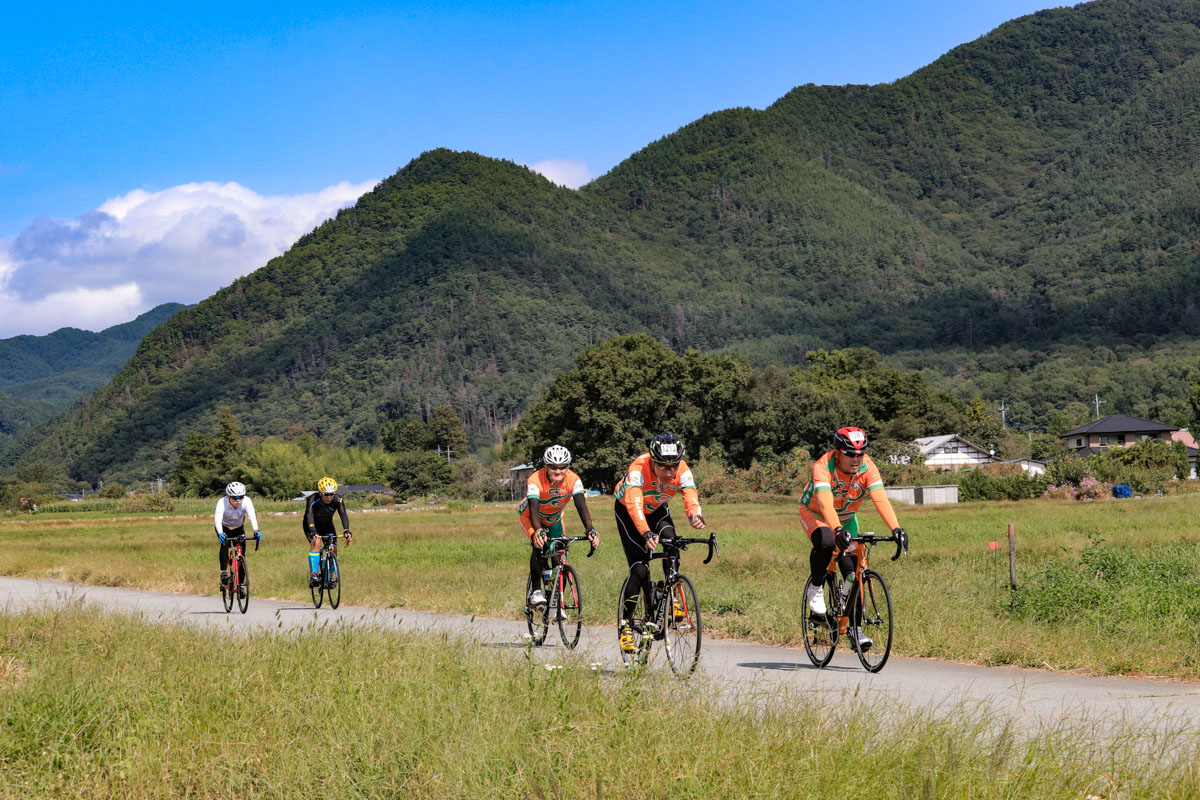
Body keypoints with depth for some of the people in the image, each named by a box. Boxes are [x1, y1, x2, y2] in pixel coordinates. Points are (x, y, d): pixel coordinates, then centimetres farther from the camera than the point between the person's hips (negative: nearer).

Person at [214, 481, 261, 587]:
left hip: (238, 528, 2)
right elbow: (217, 519, -47)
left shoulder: (246, 501, -31)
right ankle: (223, 573, -24)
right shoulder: (222, 502, -35)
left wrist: (256, 531, -61)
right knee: (225, 544, -31)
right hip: (224, 527, -2)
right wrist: (220, 533, -65)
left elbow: (252, 516, -44)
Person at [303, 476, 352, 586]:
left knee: (333, 549, -12)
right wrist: (313, 533, -61)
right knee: (316, 543, -30)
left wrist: (346, 531, -53)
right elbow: (309, 516, -45)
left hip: (327, 526, 3)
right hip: (312, 526, -3)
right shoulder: (313, 500, -33)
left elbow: (343, 515, -36)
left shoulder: (338, 500, -26)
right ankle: (313, 574, -31)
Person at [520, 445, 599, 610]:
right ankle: (536, 591, -17)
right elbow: (534, 509, -46)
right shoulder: (536, 480, -36)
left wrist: (590, 529, -54)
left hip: (554, 519, 3)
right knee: (540, 547, -30)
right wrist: (538, 532, -64)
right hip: (529, 517, -3)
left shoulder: (573, 480, -29)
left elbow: (581, 506, -38)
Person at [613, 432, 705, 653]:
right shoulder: (638, 469, -39)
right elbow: (634, 504, -51)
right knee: (639, 568, -15)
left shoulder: (683, 471, -29)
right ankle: (625, 624, -1)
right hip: (627, 511, -3)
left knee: (670, 540, -29)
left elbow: (691, 498, -41)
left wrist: (696, 516, -65)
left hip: (657, 509, 3)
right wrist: (646, 533, -66)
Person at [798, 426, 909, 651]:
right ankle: (815, 589, -10)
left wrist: (896, 529, -51)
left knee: (853, 570, -8)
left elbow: (881, 499, -37)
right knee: (826, 542, -36)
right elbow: (826, 503, -47)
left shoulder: (867, 468, -25)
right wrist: (837, 530, -63)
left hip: (846, 518, 4)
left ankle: (855, 627, 1)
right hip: (815, 514, -4)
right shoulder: (823, 467, -34)